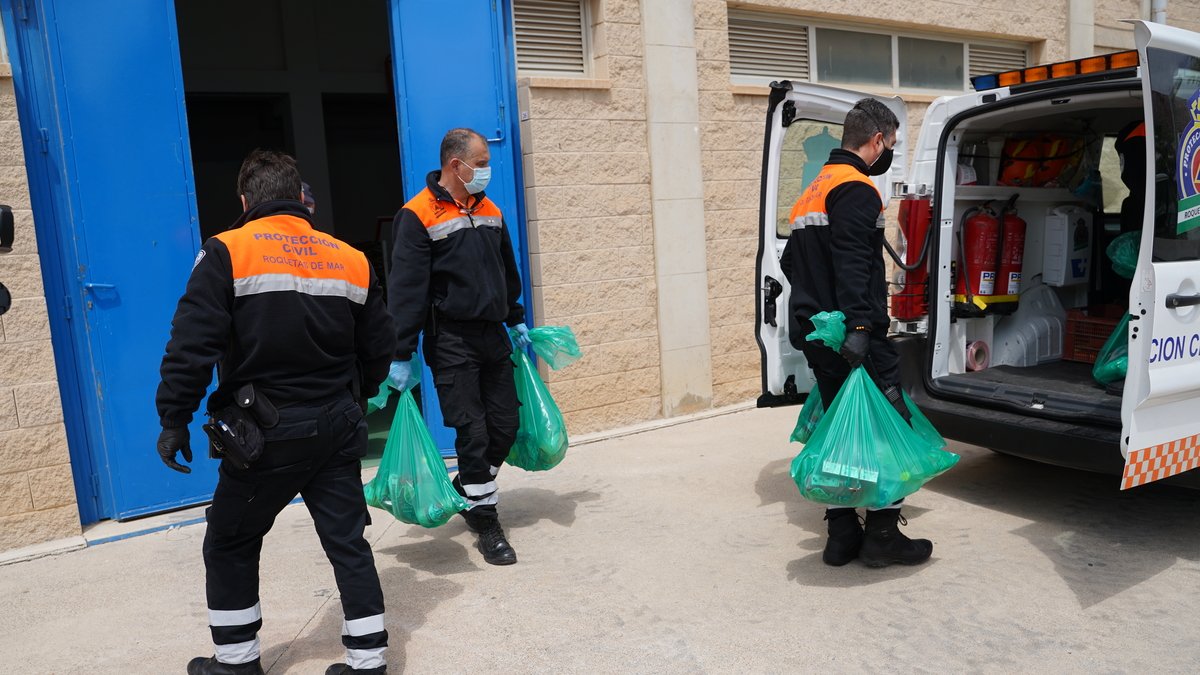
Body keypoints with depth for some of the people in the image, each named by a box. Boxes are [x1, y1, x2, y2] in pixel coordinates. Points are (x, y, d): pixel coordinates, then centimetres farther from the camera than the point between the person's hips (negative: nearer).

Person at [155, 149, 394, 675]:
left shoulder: (227, 252, -8)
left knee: (230, 545, 17)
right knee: (348, 543, 12)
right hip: (338, 429, 4)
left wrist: (174, 420, -4)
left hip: (267, 433, -3)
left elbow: (192, 345, -15)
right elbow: (378, 349, 8)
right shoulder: (351, 260, 4)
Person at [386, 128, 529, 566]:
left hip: (492, 336, 7)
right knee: (472, 432, -2)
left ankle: (464, 489, 33)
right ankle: (485, 523, 13)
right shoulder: (418, 216, -10)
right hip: (451, 340, -7)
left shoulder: (489, 211, 11)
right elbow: (405, 288, -14)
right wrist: (402, 355, -16)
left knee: (505, 427, 9)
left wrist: (517, 321, 24)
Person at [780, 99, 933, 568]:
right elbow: (852, 266, -23)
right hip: (852, 337, -10)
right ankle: (882, 535, 4)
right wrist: (858, 326, -29)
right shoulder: (857, 190, -10)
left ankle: (842, 536, 18)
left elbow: (792, 261, 26)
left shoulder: (814, 190, 21)